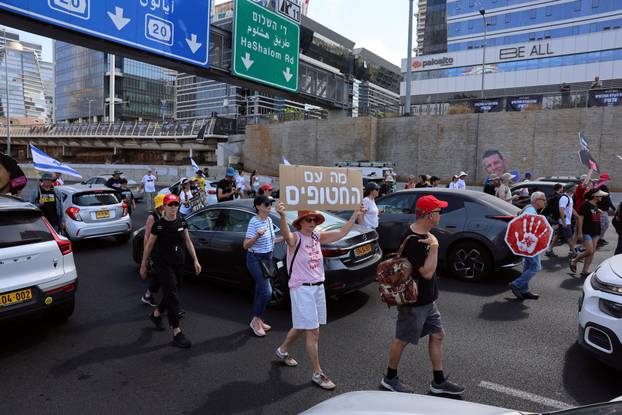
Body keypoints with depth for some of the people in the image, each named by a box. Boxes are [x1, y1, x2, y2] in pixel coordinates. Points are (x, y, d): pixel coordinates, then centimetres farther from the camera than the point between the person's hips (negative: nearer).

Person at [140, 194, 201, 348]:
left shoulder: (181, 222, 1)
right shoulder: (159, 225, -12)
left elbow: (188, 241, 7)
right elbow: (149, 245, -4)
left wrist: (195, 260, 3)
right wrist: (143, 266, 0)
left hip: (179, 263, 5)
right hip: (162, 264, -5)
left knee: (171, 293, 17)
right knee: (172, 296, -7)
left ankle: (156, 314, 44)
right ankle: (177, 333, -1)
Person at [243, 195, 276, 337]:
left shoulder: (269, 220, 5)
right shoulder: (254, 222, -19)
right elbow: (246, 245, -23)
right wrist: (257, 236, -37)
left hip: (267, 258, 8)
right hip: (255, 259, -8)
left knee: (260, 290, 14)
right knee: (266, 291, -11)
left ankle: (257, 320, 27)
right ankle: (256, 321, 7)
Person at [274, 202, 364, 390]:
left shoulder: (317, 237, 5)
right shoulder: (295, 238, -14)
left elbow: (341, 233, 2)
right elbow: (286, 234, -38)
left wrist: (355, 215, -6)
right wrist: (282, 216, -57)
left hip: (318, 287, 7)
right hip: (302, 288, -7)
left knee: (302, 326, 22)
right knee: (313, 331, -3)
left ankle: (282, 351, 46)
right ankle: (317, 374, 11)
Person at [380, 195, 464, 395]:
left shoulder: (424, 234, 4)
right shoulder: (413, 241, -27)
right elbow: (427, 272, -27)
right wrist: (434, 246, -25)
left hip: (427, 300, 9)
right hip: (414, 302, -9)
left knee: (437, 335, 15)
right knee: (402, 340, 7)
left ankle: (438, 382, 28)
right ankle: (390, 378, 27)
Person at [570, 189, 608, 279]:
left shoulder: (596, 206, 12)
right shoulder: (585, 205, -13)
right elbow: (580, 219, -16)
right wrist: (580, 233, -20)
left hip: (595, 233, 8)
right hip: (586, 232, -8)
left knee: (592, 252, 4)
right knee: (589, 251, -16)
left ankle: (585, 271, 9)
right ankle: (574, 261, 8)